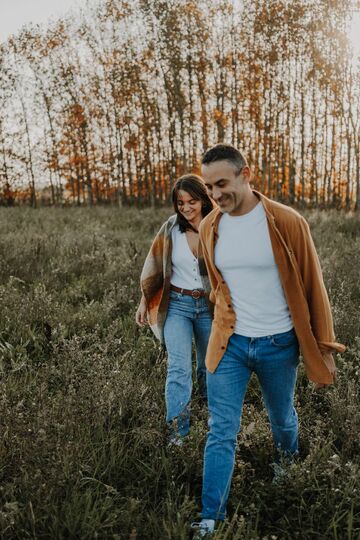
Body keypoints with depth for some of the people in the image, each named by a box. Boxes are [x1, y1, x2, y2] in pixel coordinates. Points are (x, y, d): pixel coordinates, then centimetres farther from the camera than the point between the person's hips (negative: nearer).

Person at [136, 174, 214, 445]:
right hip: (177, 304, 0)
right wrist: (145, 301, 3)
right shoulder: (171, 228, -6)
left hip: (209, 305, 1)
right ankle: (177, 433, 1)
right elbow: (155, 267, 3)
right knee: (179, 368, -8)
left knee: (209, 363, 19)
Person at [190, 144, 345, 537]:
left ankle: (286, 462, 53)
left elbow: (312, 287, -8)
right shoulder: (209, 228, -2)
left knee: (282, 419, 21)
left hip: (278, 344, -1)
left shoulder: (287, 223, -14)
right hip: (229, 343, 2)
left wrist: (323, 348, -6)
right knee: (221, 432, 1)